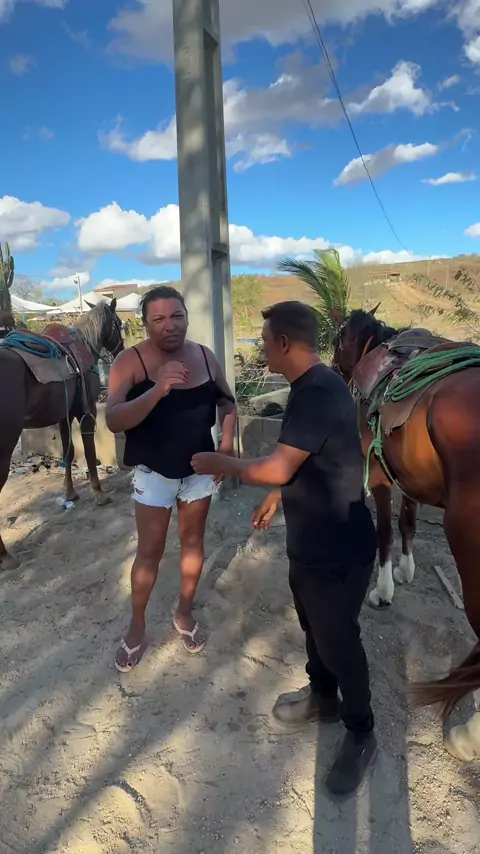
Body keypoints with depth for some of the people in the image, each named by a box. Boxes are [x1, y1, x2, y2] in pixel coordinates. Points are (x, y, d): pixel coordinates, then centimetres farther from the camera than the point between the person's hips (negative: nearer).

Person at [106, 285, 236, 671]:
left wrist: (227, 443, -7)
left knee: (193, 541, 15)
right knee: (150, 551, 5)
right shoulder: (130, 361, -18)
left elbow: (226, 400, 8)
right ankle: (137, 628, 27)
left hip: (200, 467, 4)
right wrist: (156, 390, -44)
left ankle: (185, 614, 36)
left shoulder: (204, 355, -5)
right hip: (154, 471, -3)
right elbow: (113, 420, -29)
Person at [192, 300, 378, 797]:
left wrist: (218, 465, -15)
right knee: (313, 625, 25)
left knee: (338, 640, 7)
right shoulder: (310, 387, 5)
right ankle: (322, 698, 48)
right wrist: (276, 499, 19)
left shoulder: (319, 394, -28)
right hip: (310, 540, 10)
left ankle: (361, 735, 29)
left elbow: (277, 468, -28)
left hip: (339, 548, -10)